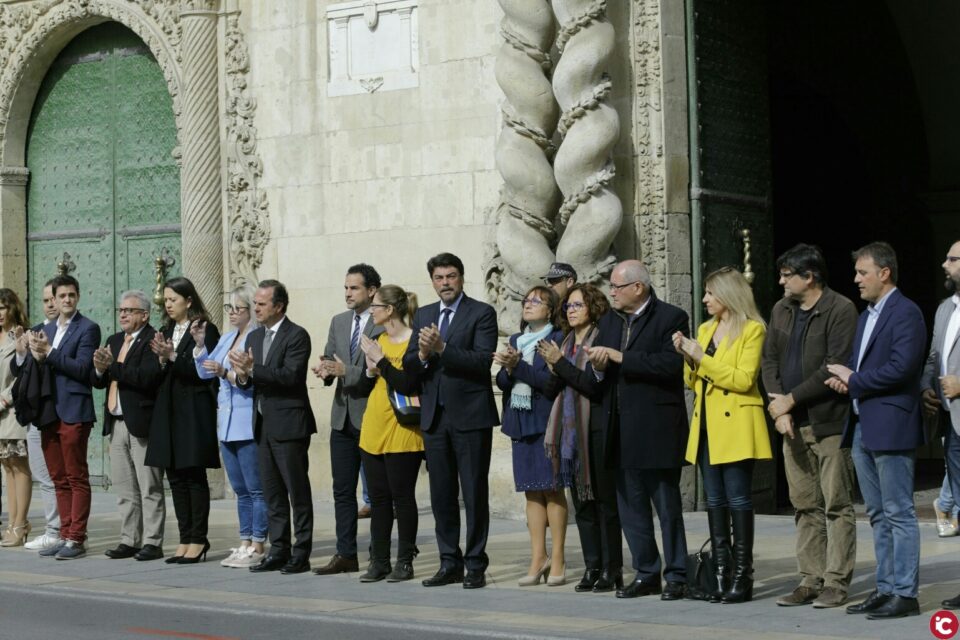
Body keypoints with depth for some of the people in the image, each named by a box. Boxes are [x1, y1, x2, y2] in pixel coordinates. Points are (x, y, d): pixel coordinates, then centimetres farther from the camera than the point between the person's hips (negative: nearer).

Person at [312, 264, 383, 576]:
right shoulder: (338, 322, 14)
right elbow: (329, 360, 13)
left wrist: (346, 371, -24)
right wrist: (325, 370, -9)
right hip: (342, 417, 7)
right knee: (342, 489, 8)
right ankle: (345, 554, 13)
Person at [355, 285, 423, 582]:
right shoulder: (379, 340, 13)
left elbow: (406, 385, -21)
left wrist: (380, 360, -16)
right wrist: (370, 370, -3)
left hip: (402, 432, -7)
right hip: (373, 431, 7)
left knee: (402, 497, 0)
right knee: (378, 498, 8)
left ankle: (405, 561, 7)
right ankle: (379, 561, 13)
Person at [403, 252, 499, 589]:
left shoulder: (481, 313, -3)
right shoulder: (423, 316, 14)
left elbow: (483, 361, -15)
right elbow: (408, 365, 8)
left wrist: (442, 348, -22)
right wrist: (423, 354, -13)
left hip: (470, 416, -5)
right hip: (434, 417, 5)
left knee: (474, 494, -1)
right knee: (441, 495, 9)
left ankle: (475, 565, 5)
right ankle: (449, 563, 17)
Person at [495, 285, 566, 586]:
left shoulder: (557, 339, -5)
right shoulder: (516, 340, 15)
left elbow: (552, 381, -15)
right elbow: (502, 382, 10)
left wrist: (518, 365, -17)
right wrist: (508, 368, -10)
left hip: (547, 423, -6)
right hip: (521, 423, 6)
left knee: (552, 490, -3)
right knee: (532, 492, 6)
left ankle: (557, 560, 1)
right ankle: (538, 558, 9)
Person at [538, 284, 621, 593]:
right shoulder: (567, 343, 15)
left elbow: (595, 384, -18)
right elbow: (556, 389, 15)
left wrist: (561, 363, -15)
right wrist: (554, 371, -5)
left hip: (596, 429, -7)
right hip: (572, 431, 7)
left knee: (605, 500, -3)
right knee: (582, 502, 9)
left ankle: (612, 569, 1)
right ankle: (592, 567, 15)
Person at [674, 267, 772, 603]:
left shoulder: (751, 330, -5)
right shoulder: (705, 329, 16)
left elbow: (744, 379, -16)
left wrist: (702, 358, -15)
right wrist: (687, 357, 0)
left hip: (735, 427, -7)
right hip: (707, 426, 7)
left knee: (738, 499, -7)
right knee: (715, 500, 6)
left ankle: (742, 577, -3)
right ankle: (721, 575, 9)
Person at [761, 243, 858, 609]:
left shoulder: (841, 311, -9)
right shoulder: (781, 311, 13)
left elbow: (836, 367, -16)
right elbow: (769, 359, 11)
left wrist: (789, 399, -13)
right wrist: (779, 409, -3)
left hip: (829, 422, -7)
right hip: (793, 423, 7)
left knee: (836, 506, -2)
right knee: (805, 506, 10)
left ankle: (836, 583, 1)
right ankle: (811, 580, 15)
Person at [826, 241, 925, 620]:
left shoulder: (905, 313, -11)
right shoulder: (866, 316, 19)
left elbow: (901, 367, -21)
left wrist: (854, 381, -11)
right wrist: (845, 379, 0)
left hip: (891, 428, -9)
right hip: (863, 428, 9)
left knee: (899, 514, -5)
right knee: (878, 515, 12)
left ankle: (905, 594, -1)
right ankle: (885, 589, 18)